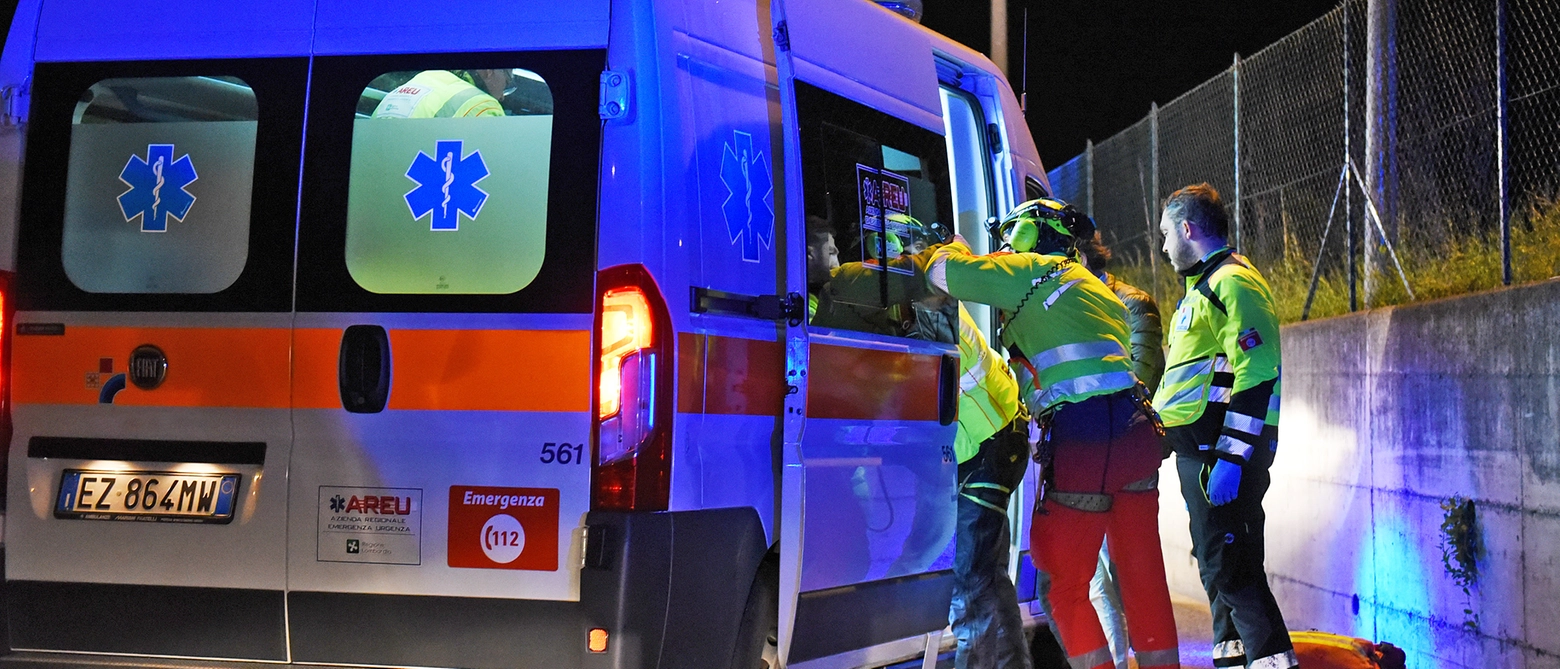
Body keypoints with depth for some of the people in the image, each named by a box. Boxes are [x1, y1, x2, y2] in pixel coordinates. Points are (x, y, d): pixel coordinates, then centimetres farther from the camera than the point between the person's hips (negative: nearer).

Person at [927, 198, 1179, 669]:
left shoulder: (1029, 270, 4)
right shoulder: (1098, 291, 27)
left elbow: (942, 274, 2)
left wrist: (953, 250, 23)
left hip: (1080, 441, -7)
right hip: (1135, 432, 7)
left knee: (1064, 585, 3)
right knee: (1142, 575, 12)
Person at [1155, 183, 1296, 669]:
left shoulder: (1233, 283, -12)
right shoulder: (1206, 286, 23)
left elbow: (1258, 374, -21)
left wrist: (1231, 457, -25)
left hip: (1224, 448, -11)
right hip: (1200, 448, 11)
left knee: (1229, 562, -14)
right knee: (1216, 559, 14)